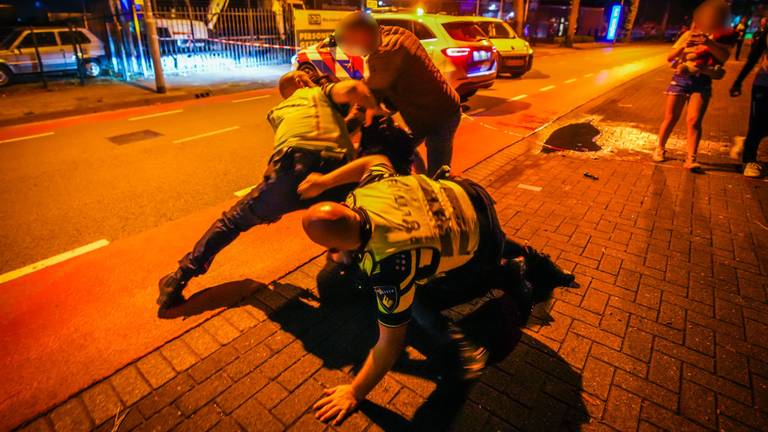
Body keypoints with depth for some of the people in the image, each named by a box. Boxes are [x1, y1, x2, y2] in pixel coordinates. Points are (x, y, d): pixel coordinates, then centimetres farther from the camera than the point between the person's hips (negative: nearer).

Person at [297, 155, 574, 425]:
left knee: (419, 304, 7)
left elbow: (391, 344, -29)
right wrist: (325, 181, -2)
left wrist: (354, 393, -16)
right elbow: (378, 160, 3)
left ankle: (507, 277, 13)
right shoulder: (363, 193, -21)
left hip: (478, 248, -7)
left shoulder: (386, 265, -39)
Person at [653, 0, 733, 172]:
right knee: (670, 118, 3)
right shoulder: (689, 34, 8)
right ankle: (660, 149, 20)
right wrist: (684, 46, -16)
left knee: (694, 121, -11)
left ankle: (691, 159, -14)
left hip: (702, 82, -1)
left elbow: (724, 56, -12)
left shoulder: (723, 37, 6)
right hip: (681, 78, 1)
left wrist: (709, 43, -27)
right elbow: (670, 57, 2)